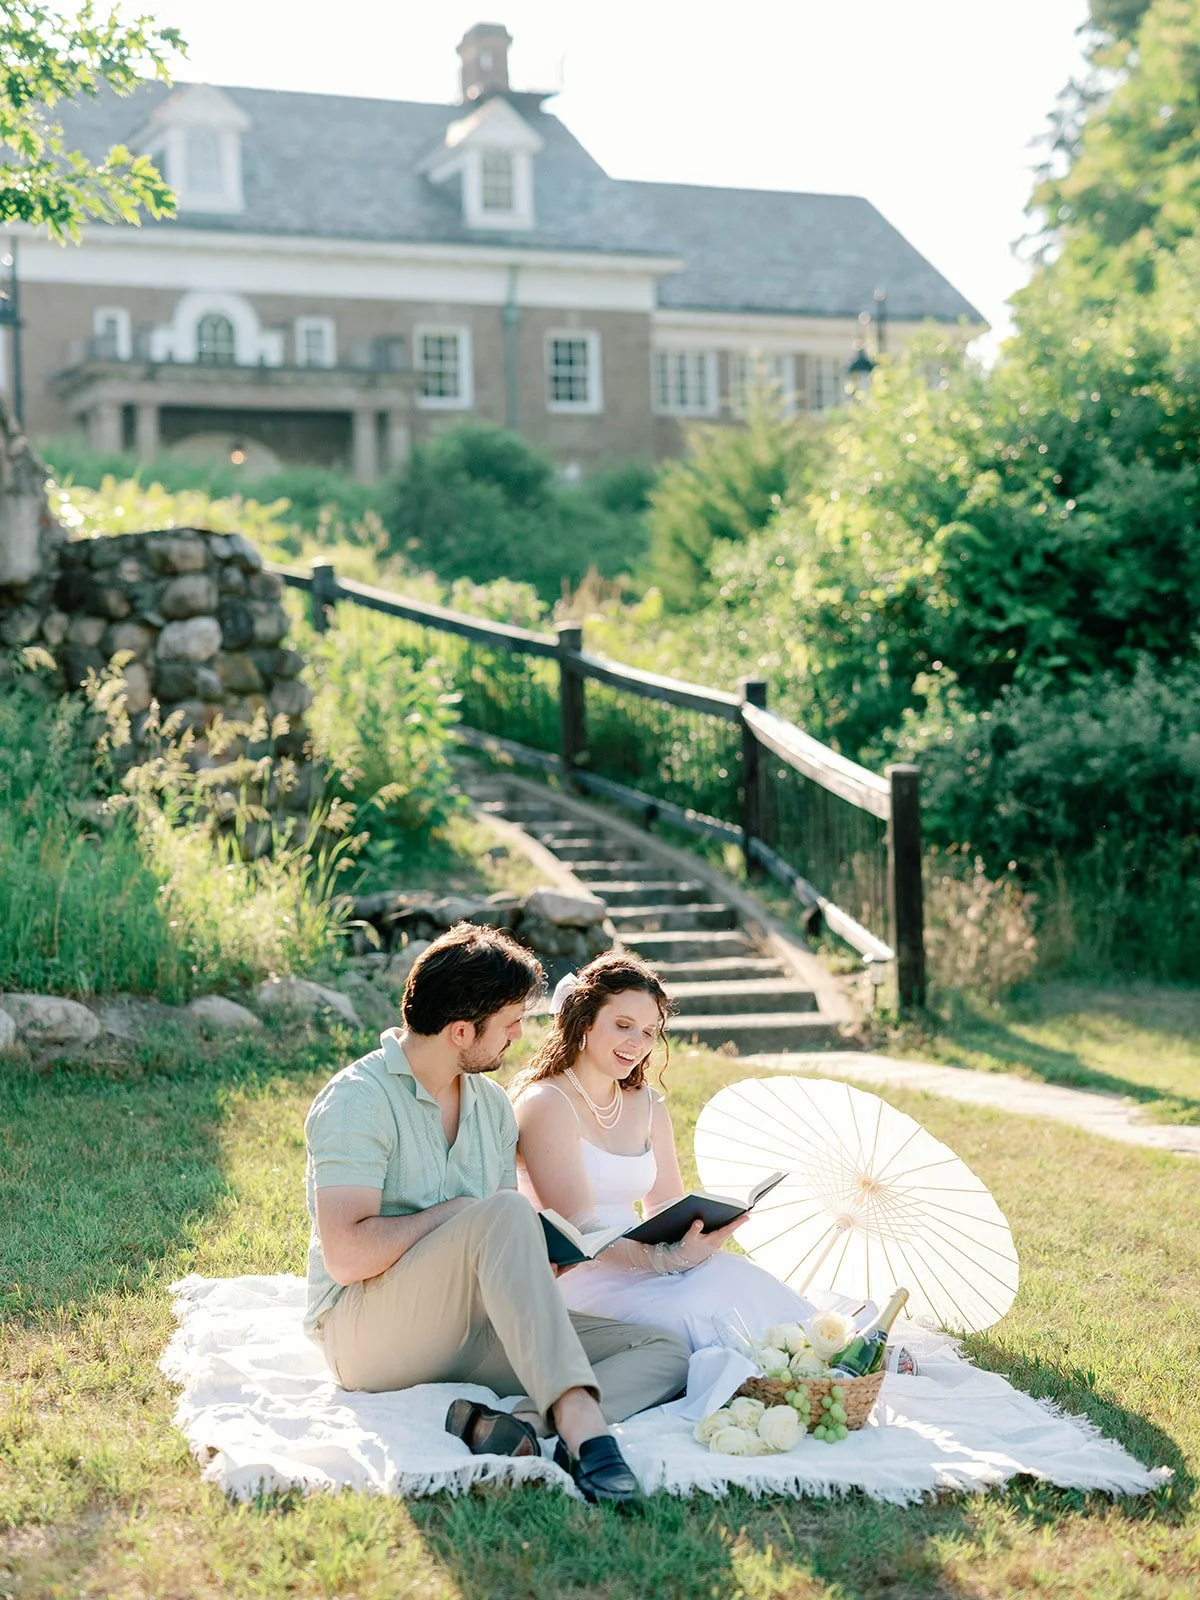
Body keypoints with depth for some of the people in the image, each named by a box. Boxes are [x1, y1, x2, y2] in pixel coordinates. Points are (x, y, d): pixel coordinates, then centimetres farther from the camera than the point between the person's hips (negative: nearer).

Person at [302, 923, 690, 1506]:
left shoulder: (492, 1105, 14)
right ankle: (580, 1424, -42)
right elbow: (345, 1256, -23)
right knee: (504, 1214, -34)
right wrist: (455, 1212, -14)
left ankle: (517, 1423, -36)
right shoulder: (358, 1099, -12)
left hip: (470, 1334, 8)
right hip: (365, 1335, -7)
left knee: (665, 1353, -10)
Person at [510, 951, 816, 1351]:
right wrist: (669, 1258, -31)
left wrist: (699, 1237, -10)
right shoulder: (545, 1104, -8)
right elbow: (581, 1232, -17)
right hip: (573, 1276, -7)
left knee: (744, 1285, -23)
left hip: (633, 1264, 7)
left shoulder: (647, 1105, 16)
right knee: (693, 1312, -33)